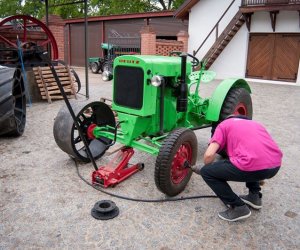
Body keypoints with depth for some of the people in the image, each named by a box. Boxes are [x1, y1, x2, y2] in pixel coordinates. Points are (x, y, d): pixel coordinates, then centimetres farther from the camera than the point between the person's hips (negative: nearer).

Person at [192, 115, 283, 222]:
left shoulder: (224, 125, 16)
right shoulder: (255, 123, 32)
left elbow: (209, 155, 2)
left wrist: (204, 168, 26)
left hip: (253, 166, -7)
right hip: (276, 166, 8)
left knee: (206, 172, 10)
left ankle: (238, 207, 11)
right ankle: (255, 196, 35)